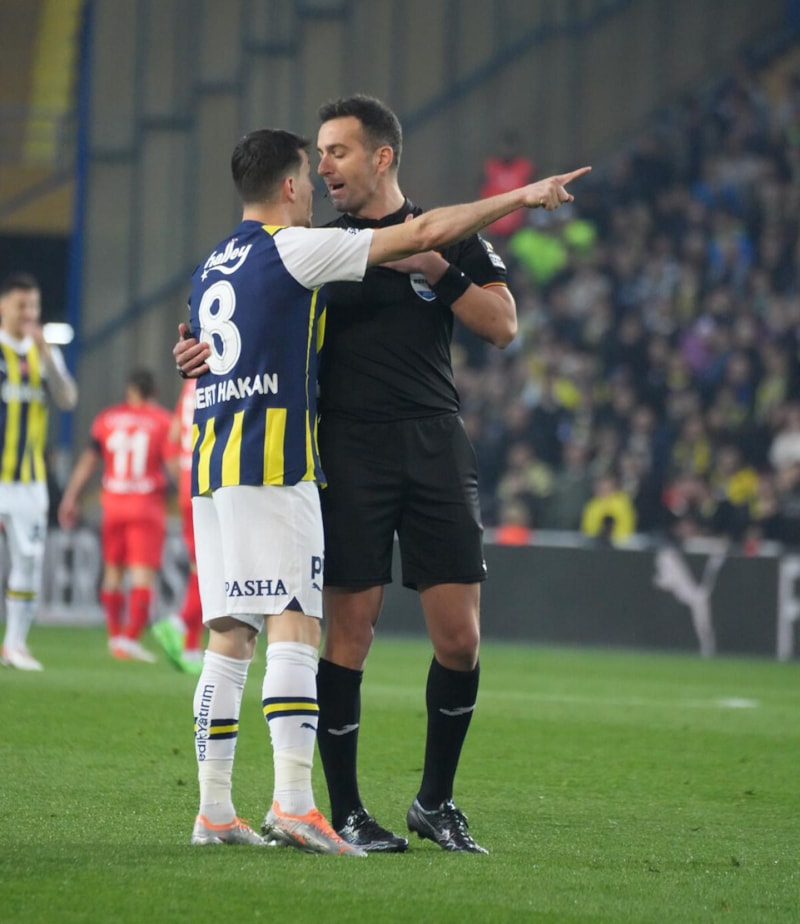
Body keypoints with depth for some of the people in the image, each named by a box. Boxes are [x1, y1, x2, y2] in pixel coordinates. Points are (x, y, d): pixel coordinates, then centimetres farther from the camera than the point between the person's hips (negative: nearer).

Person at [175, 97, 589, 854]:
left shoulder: (448, 234, 8)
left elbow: (502, 325, 0)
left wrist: (437, 271, -12)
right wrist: (208, 346, -8)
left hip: (435, 447, 1)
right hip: (349, 452, -1)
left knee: (459, 635, -1)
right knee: (349, 630, -5)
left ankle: (435, 802, 16)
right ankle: (345, 812, 4)